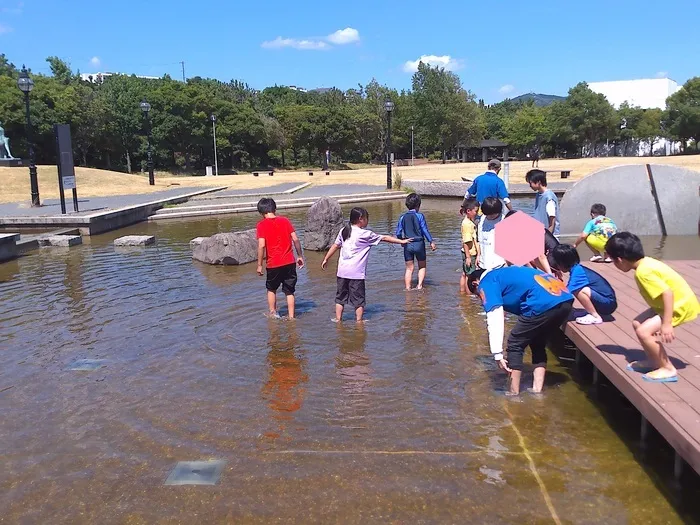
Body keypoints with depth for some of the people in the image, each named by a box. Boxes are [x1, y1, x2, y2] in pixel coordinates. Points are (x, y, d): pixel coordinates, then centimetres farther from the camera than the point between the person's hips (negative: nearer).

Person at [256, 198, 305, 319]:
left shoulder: (261, 225, -5)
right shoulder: (285, 220, 4)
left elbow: (261, 245, -14)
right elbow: (295, 239, 1)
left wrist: (259, 265, -8)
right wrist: (300, 256, 11)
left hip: (273, 264, -2)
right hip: (289, 262, 2)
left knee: (271, 289, 22)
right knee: (289, 291, 11)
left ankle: (273, 313, 29)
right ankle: (291, 317, 10)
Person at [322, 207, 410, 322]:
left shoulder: (343, 231, 7)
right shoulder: (366, 234, -8)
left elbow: (335, 246, 15)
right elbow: (385, 238, -3)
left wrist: (326, 259, 25)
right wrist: (401, 241, 4)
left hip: (342, 271, 5)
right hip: (356, 273, -5)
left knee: (340, 296, 15)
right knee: (358, 298, 6)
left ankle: (338, 319, 20)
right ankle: (359, 321, 12)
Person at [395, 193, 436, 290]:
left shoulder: (402, 217, 3)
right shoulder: (420, 216, -8)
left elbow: (398, 233, 5)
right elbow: (425, 230, -8)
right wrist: (431, 242, 0)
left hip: (407, 245, 3)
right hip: (419, 243, -3)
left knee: (409, 268, 11)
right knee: (422, 266, 15)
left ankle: (408, 288, 10)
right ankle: (419, 285, 2)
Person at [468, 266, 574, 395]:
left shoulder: (486, 282, 10)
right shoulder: (505, 275, 35)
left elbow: (494, 319, -3)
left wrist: (497, 354, -3)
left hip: (543, 304, -9)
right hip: (565, 300, 9)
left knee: (515, 345, 10)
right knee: (538, 344, 27)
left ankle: (514, 394, 16)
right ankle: (537, 390, 26)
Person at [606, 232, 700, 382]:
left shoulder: (643, 271, -26)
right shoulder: (646, 263, 3)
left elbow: (667, 293, -32)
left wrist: (666, 323, -32)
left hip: (681, 305, -10)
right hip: (677, 301, 10)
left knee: (643, 331, -20)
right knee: (637, 323, 15)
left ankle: (668, 369, -6)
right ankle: (653, 360, 25)